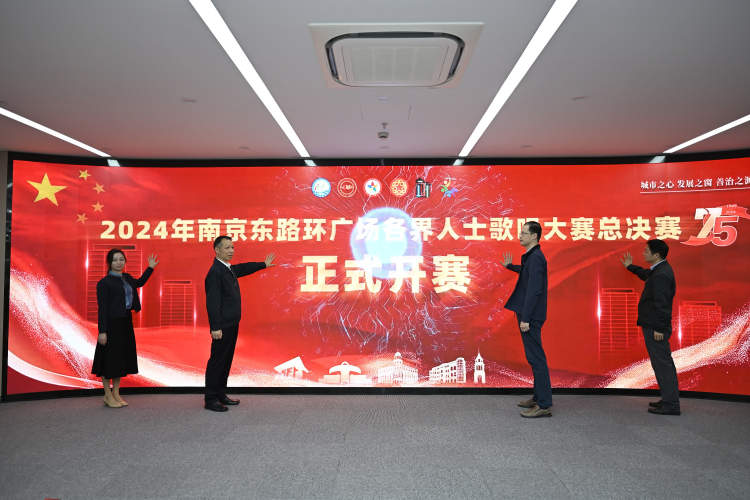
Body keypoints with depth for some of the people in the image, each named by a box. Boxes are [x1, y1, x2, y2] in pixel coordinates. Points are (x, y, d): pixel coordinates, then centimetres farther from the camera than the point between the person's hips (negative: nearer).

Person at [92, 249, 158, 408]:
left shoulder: (127, 278, 11)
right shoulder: (104, 283, -11)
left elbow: (139, 283, 34)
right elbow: (102, 307, -14)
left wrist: (150, 268, 29)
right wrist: (102, 331, -18)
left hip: (125, 323, 8)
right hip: (111, 324, -8)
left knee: (121, 358, 12)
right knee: (109, 358, 1)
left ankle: (116, 393, 23)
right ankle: (108, 395, 14)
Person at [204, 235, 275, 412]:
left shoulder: (229, 269, 12)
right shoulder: (215, 272, -16)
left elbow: (244, 268, 34)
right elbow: (212, 301, -21)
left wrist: (264, 264, 44)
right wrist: (215, 327, -24)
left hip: (232, 324, 10)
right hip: (223, 326, -10)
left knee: (226, 360, 15)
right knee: (217, 361, -2)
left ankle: (221, 395, 26)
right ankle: (211, 399, 6)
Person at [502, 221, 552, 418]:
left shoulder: (536, 257, -17)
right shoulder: (531, 256, 14)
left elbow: (534, 290, -22)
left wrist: (526, 318, -22)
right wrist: (510, 266, 30)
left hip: (531, 316, -10)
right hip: (528, 314, 10)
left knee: (536, 358, -6)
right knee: (534, 357, 16)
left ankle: (544, 405, -1)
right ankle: (539, 397, 26)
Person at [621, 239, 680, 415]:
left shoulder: (661, 275, -20)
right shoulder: (660, 270, 12)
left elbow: (661, 304, -23)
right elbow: (647, 275, 37)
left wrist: (659, 328, -22)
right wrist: (630, 267, 47)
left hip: (656, 328, -11)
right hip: (654, 326, 11)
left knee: (662, 363, -5)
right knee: (663, 363, 16)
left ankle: (670, 404, 1)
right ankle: (669, 400, 25)